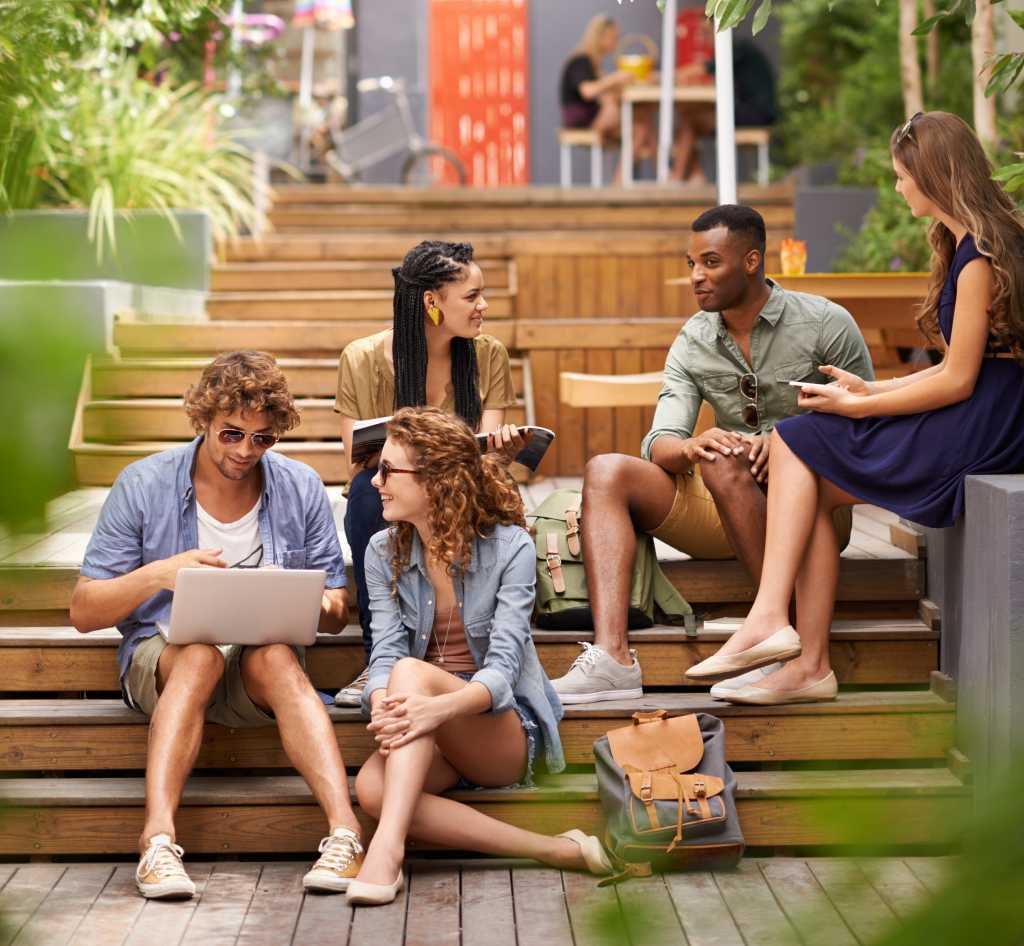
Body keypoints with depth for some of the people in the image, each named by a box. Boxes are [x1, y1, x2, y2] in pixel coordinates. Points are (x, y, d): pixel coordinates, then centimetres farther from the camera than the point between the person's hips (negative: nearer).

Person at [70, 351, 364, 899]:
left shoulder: (301, 489, 2)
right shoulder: (143, 486, -4)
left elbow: (336, 613, 5)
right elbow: (83, 613, -5)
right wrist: (158, 574, -23)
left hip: (262, 655, 1)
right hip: (161, 653, -1)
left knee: (278, 658, -35)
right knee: (200, 654, -37)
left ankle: (345, 832, -49)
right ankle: (158, 839, -49)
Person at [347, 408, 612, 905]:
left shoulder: (509, 547, -10)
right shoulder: (384, 552, 3)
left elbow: (503, 666, -20)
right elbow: (385, 653, -7)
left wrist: (441, 706, -41)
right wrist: (383, 709, -31)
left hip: (505, 727, -4)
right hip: (431, 738, 4)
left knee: (413, 673, -33)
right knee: (372, 786, -31)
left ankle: (388, 845, -46)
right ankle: (556, 850, -30)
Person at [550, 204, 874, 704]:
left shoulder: (826, 323, -3)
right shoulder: (693, 341, 9)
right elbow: (658, 444, -1)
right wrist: (689, 447, -26)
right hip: (724, 509, 5)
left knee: (724, 462, -35)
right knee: (606, 471, -16)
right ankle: (612, 658, -34)